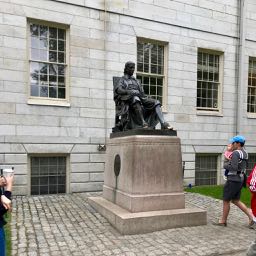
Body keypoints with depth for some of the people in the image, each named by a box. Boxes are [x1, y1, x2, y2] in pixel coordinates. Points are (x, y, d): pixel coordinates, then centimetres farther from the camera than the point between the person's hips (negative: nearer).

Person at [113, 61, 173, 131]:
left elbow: (142, 93, 23)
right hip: (127, 100, -5)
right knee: (135, 99, -41)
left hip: (140, 98, 5)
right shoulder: (122, 80, 17)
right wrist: (130, 92, -24)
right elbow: (118, 90, -6)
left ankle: (163, 123, -35)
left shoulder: (136, 81, 33)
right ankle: (143, 123, -48)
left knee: (156, 102, -17)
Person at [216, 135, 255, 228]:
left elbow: (233, 168, -27)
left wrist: (225, 165, -9)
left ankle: (223, 221, 18)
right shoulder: (245, 153, 11)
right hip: (240, 179, 9)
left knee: (226, 201, 5)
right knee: (235, 201, 18)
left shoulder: (235, 153, -19)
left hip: (233, 180, -9)